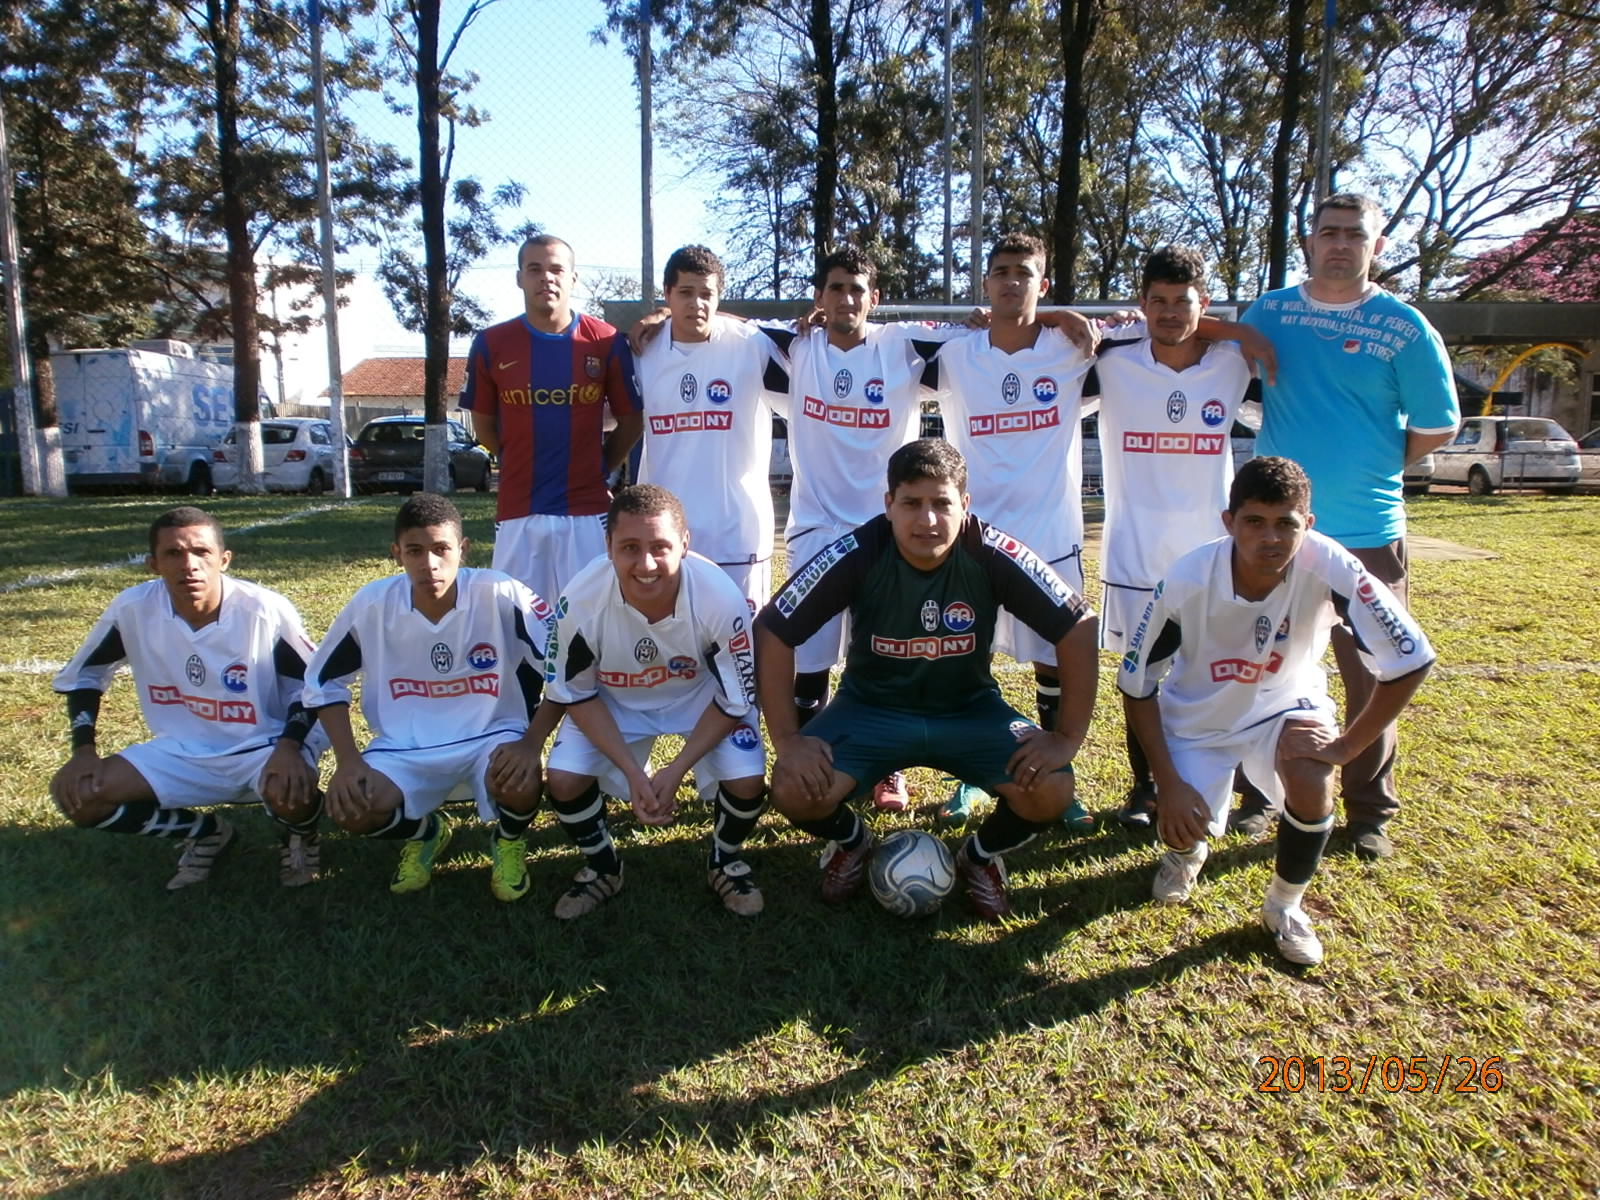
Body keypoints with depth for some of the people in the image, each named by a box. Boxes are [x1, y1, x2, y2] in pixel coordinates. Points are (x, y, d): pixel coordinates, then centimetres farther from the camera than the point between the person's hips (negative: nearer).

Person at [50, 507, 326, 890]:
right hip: (182, 752, 5)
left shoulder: (266, 610, -21)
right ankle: (206, 831, 11)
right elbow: (82, 675, 7)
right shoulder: (133, 607, -12)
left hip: (262, 747, -4)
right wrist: (84, 749, -5)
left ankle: (301, 834, 5)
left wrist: (289, 747, -25)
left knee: (291, 794, -36)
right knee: (76, 795, -11)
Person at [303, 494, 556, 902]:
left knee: (519, 784, -33)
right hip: (406, 745, 3)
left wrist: (532, 741, -23)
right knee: (348, 808, -22)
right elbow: (323, 683, 3)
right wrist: (348, 759, -9)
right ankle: (426, 831, 15)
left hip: (492, 735, -2)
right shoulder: (372, 604, -11)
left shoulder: (500, 595, -18)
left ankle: (509, 841, 7)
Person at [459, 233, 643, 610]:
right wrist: (521, 466, 11)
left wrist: (599, 469, 3)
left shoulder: (607, 342, -1)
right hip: (517, 512, 1)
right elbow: (483, 424, 13)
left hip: (588, 510, -1)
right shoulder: (492, 345, 3)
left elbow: (631, 420, 7)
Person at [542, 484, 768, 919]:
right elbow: (576, 694, -15)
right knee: (565, 779, -18)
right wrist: (633, 772, -23)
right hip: (613, 701, 1)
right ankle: (602, 868, 15)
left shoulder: (721, 598, -33)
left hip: (701, 696, -1)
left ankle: (724, 862, 14)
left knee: (747, 783, -21)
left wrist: (675, 770, -26)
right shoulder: (581, 599, -30)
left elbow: (734, 700, -19)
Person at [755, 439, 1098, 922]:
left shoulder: (992, 554, -21)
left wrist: (1068, 736, -17)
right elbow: (772, 631, -17)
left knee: (1051, 790, -22)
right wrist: (787, 740, -21)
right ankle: (850, 841, 13)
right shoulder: (856, 555, -22)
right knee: (796, 790, -25)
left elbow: (1078, 625, -14)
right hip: (871, 707, 0)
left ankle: (984, 854, 13)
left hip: (969, 709, 1)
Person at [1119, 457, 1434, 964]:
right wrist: (1168, 782, -18)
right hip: (1197, 716, 0)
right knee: (1184, 824, -11)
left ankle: (1285, 906, 4)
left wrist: (1346, 745, -23)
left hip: (1286, 703, 0)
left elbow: (1410, 661, -22)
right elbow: (1137, 685, -17)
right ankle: (1186, 851, 33)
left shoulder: (1329, 569, -30)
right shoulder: (1186, 581, -30)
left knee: (1311, 782, -27)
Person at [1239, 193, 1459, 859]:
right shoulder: (1269, 312, 4)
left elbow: (1437, 426, 3)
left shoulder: (1403, 327, -3)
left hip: (1368, 534, -2)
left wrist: (1368, 466, 3)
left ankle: (1370, 812, 22)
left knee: (1372, 677, 6)